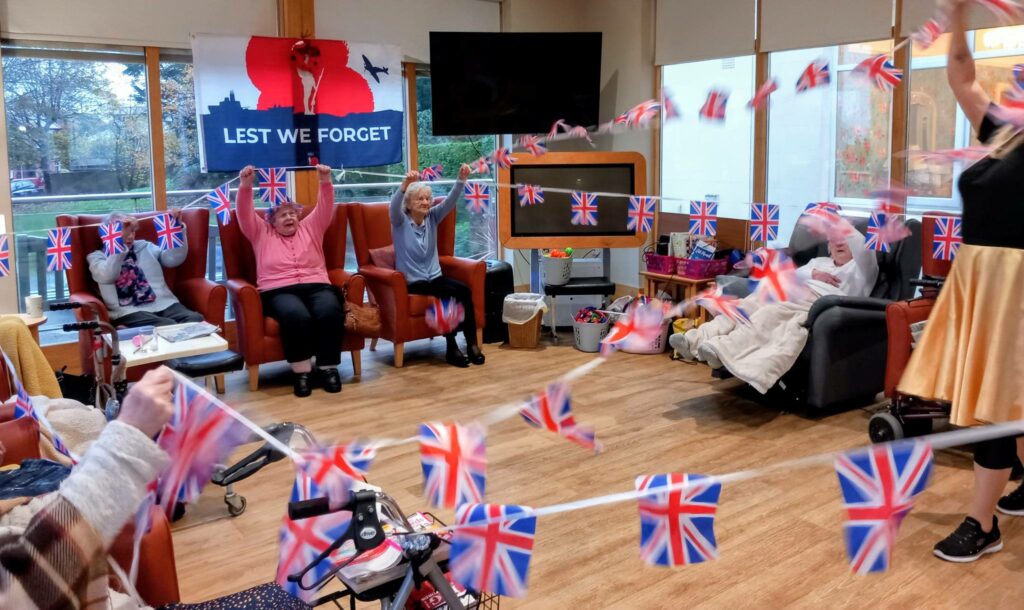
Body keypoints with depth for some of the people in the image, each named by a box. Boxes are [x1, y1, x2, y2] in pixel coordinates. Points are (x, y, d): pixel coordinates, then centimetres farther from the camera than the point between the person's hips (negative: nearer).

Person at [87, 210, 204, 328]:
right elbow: (108, 275, -12)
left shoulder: (145, 247, 24)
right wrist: (120, 239, -19)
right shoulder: (97, 256, 11)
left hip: (164, 304, 4)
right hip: (130, 312, -4)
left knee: (196, 320, -29)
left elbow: (175, 258, 13)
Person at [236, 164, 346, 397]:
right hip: (278, 291, -2)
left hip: (316, 286, 2)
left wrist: (325, 182, -5)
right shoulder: (261, 233, 20)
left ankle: (329, 368, -21)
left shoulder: (310, 227, 23)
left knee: (330, 312, -32)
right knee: (296, 316, -37)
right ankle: (301, 371, -28)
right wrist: (246, 186, -7)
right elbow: (245, 214, 8)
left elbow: (326, 208, 12)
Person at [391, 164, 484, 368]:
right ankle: (452, 348, -22)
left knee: (464, 290, -24)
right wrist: (405, 184, -45)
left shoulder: (432, 217, 7)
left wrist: (461, 180, -25)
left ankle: (472, 343, -19)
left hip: (434, 277, 5)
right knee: (451, 293, -29)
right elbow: (394, 206, -26)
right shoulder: (400, 222, -4)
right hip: (412, 282, -5)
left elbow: (450, 201, -7)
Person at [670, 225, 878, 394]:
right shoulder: (820, 262, 38)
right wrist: (814, 274, 4)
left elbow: (866, 250, -1)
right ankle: (696, 341, -39)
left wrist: (847, 228, 2)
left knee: (770, 315, -34)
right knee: (749, 304, -23)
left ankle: (721, 350, -52)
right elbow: (794, 275, 21)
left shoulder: (862, 267, 22)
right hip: (791, 296, 6)